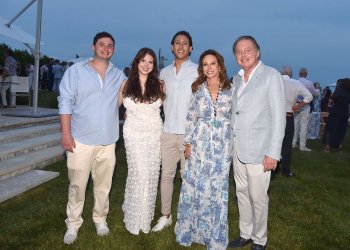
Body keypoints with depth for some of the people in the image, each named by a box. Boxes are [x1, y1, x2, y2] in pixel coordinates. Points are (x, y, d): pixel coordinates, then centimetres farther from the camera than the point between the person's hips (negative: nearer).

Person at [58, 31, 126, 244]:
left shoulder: (119, 76, 10)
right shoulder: (76, 71, 1)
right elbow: (65, 102, -2)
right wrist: (66, 134, -8)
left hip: (107, 141, 3)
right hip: (81, 139, -2)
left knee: (103, 184, 10)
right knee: (77, 185, 3)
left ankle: (100, 219, 28)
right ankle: (73, 224, 19)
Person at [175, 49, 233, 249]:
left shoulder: (230, 90, 1)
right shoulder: (197, 89, 2)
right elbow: (191, 118, 3)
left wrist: (233, 145, 2)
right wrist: (188, 144, 0)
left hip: (222, 145, 0)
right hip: (200, 144, 0)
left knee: (218, 189, 8)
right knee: (196, 186, 6)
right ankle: (194, 229, 25)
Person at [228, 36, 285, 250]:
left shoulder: (271, 75, -7)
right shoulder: (236, 79, 12)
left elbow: (279, 117, -11)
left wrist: (273, 152, -15)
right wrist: (230, 142, 7)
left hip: (258, 149, -6)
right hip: (237, 147, 6)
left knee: (258, 197, 3)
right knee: (242, 193, 14)